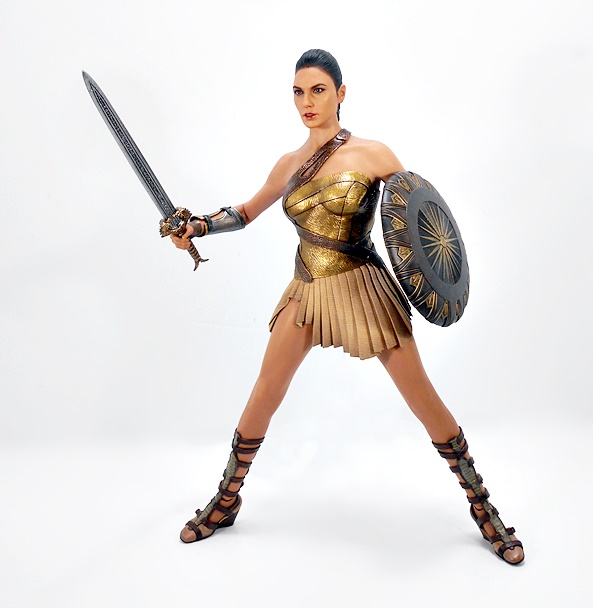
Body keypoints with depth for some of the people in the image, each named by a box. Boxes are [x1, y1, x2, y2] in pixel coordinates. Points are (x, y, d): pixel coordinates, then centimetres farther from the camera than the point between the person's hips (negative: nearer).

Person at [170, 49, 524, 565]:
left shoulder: (371, 154, -5)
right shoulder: (290, 165, 7)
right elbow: (247, 211, 22)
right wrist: (200, 227, 8)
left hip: (364, 290, -3)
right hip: (306, 292, 4)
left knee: (424, 399, 1)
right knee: (262, 399, 7)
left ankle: (483, 507, 21)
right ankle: (226, 502, 28)